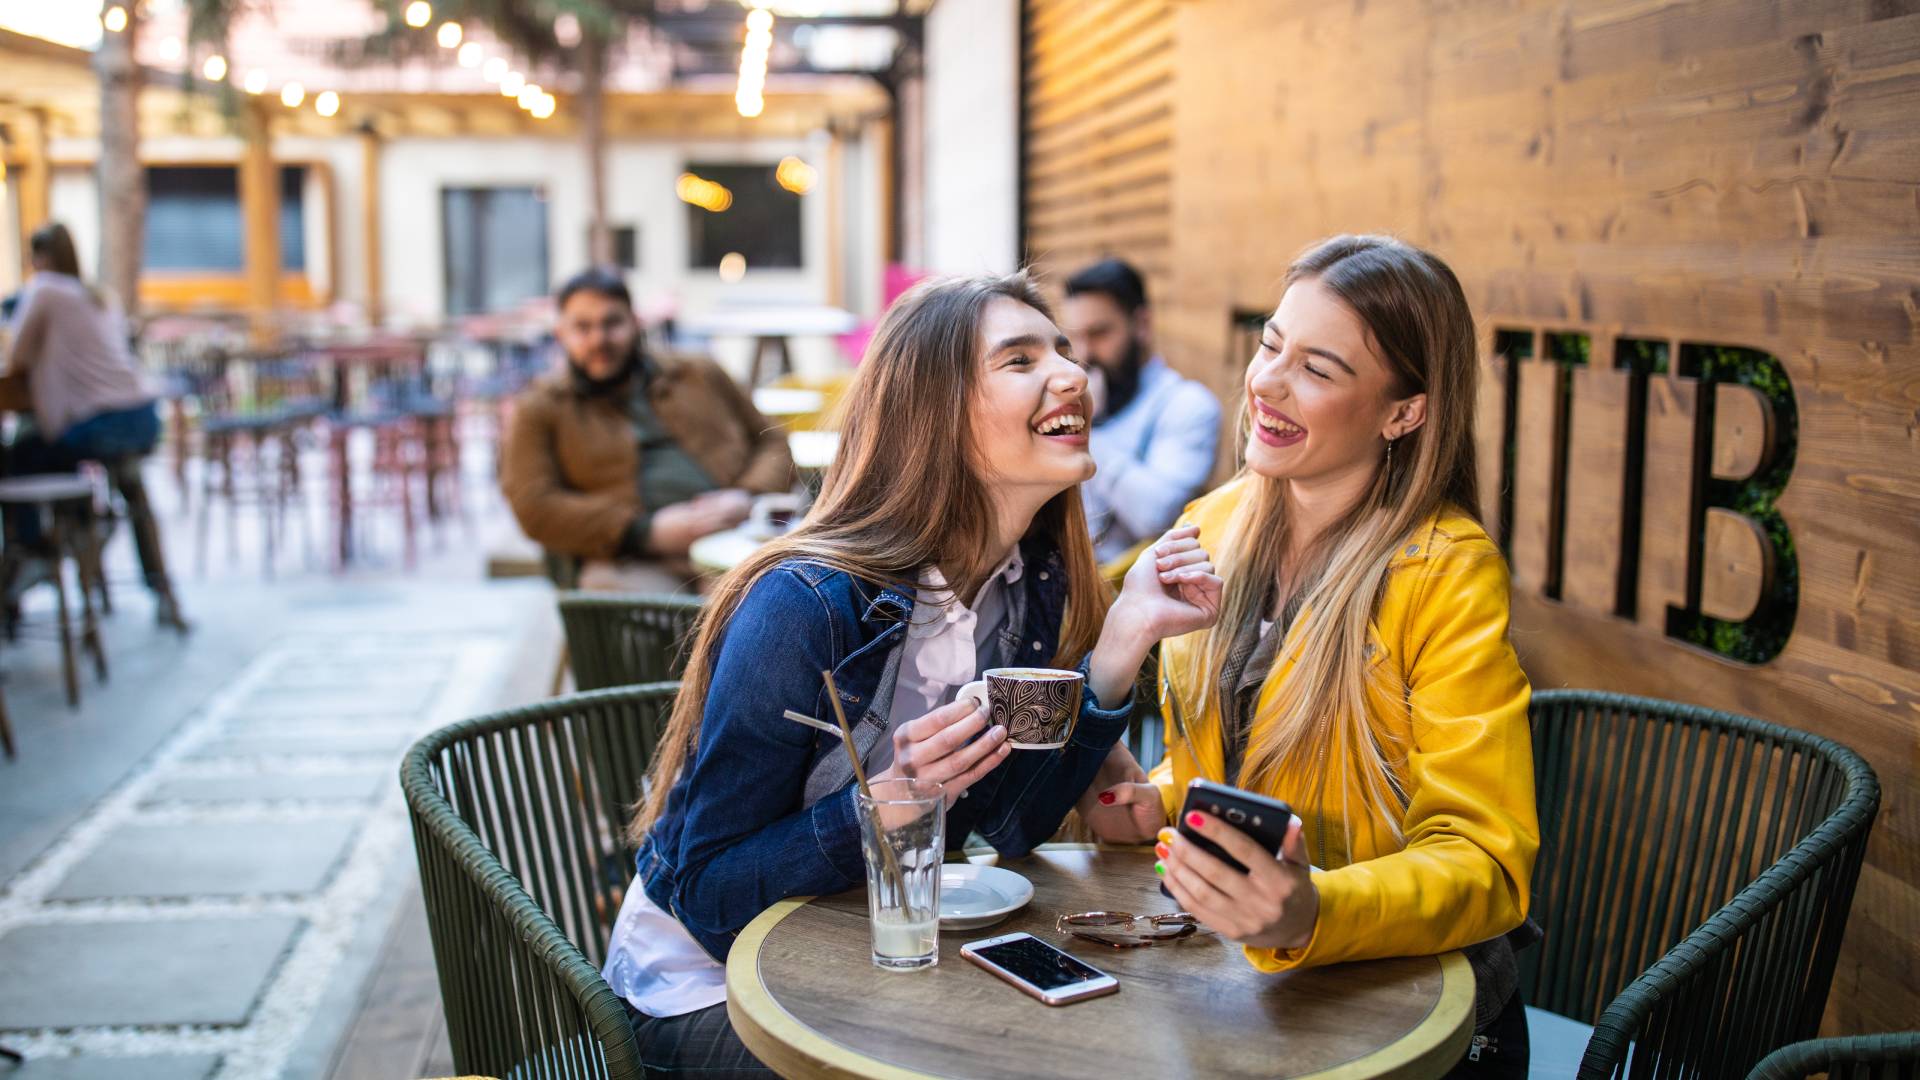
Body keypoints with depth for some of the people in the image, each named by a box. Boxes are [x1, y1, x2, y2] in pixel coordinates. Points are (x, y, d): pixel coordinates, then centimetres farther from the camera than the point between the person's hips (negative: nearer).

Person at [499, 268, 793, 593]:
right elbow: (535, 507, 3)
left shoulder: (701, 376, 24)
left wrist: (748, 497, -1)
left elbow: (773, 442, 24)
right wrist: (647, 532, -9)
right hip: (636, 562, -2)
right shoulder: (538, 410, 16)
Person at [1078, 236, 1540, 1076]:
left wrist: (1311, 915, -37)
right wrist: (1157, 804, -3)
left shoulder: (1447, 576, -15)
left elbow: (1485, 862, -20)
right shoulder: (1211, 527, 4)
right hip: (1218, 975, 5)